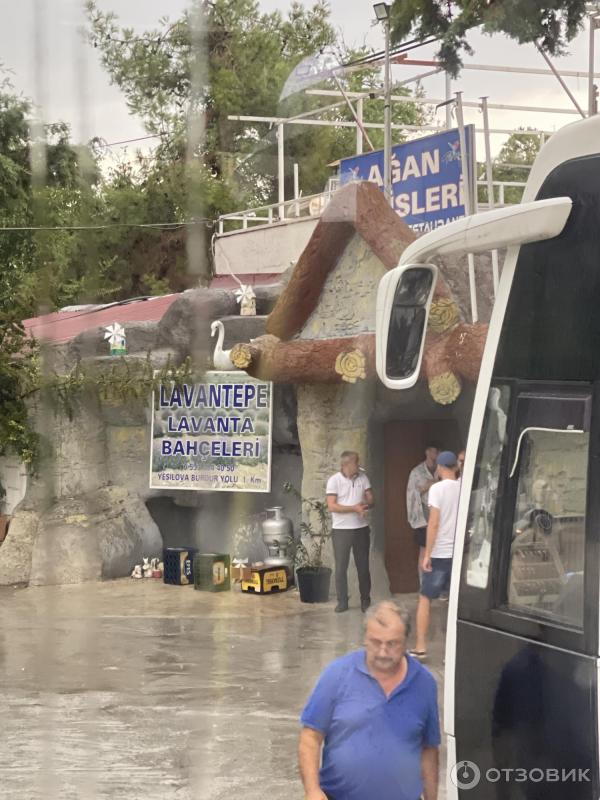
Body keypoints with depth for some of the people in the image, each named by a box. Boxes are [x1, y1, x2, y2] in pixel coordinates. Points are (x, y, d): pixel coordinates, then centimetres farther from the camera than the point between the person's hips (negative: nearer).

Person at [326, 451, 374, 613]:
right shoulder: (334, 481, -8)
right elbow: (332, 506, -15)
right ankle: (342, 601, 10)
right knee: (341, 567, 1)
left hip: (361, 528, 3)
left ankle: (365, 600, 19)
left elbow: (371, 500, 5)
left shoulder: (363, 477, 3)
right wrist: (355, 508, -22)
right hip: (341, 530, -3)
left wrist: (366, 505, -19)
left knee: (363, 566, 8)